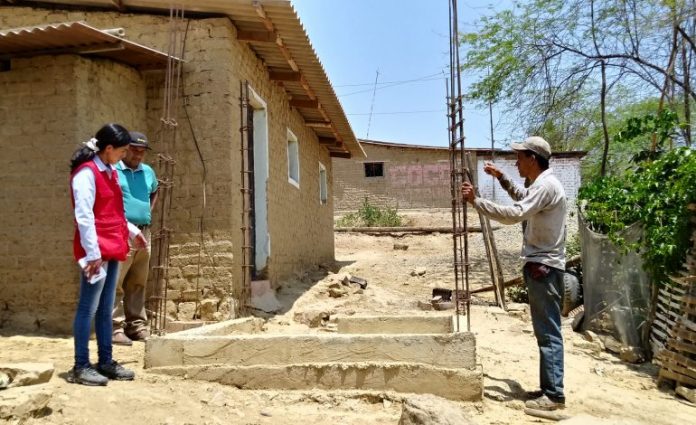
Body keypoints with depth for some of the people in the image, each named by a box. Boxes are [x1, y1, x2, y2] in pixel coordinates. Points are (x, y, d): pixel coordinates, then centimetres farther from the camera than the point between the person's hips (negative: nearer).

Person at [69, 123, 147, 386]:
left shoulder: (109, 172, 16)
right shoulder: (86, 172, -11)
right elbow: (84, 216, -17)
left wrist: (132, 231, 28)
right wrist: (93, 253, -20)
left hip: (112, 248, 9)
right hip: (97, 251, -9)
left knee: (105, 309, 12)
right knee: (88, 308, -3)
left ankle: (105, 362, 18)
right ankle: (80, 366, 5)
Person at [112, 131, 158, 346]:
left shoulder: (148, 172, 15)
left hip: (144, 233, 6)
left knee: (137, 284, 11)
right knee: (116, 284, -5)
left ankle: (137, 326, 18)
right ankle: (116, 328, 0)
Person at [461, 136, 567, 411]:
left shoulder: (546, 186, -17)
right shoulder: (540, 185, 15)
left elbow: (513, 214, -29)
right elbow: (522, 197, 38)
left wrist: (475, 201, -23)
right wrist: (501, 178, 29)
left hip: (544, 268, -11)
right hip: (541, 266, 11)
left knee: (549, 333, -7)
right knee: (545, 331, 13)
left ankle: (555, 395, -1)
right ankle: (548, 389, 21)